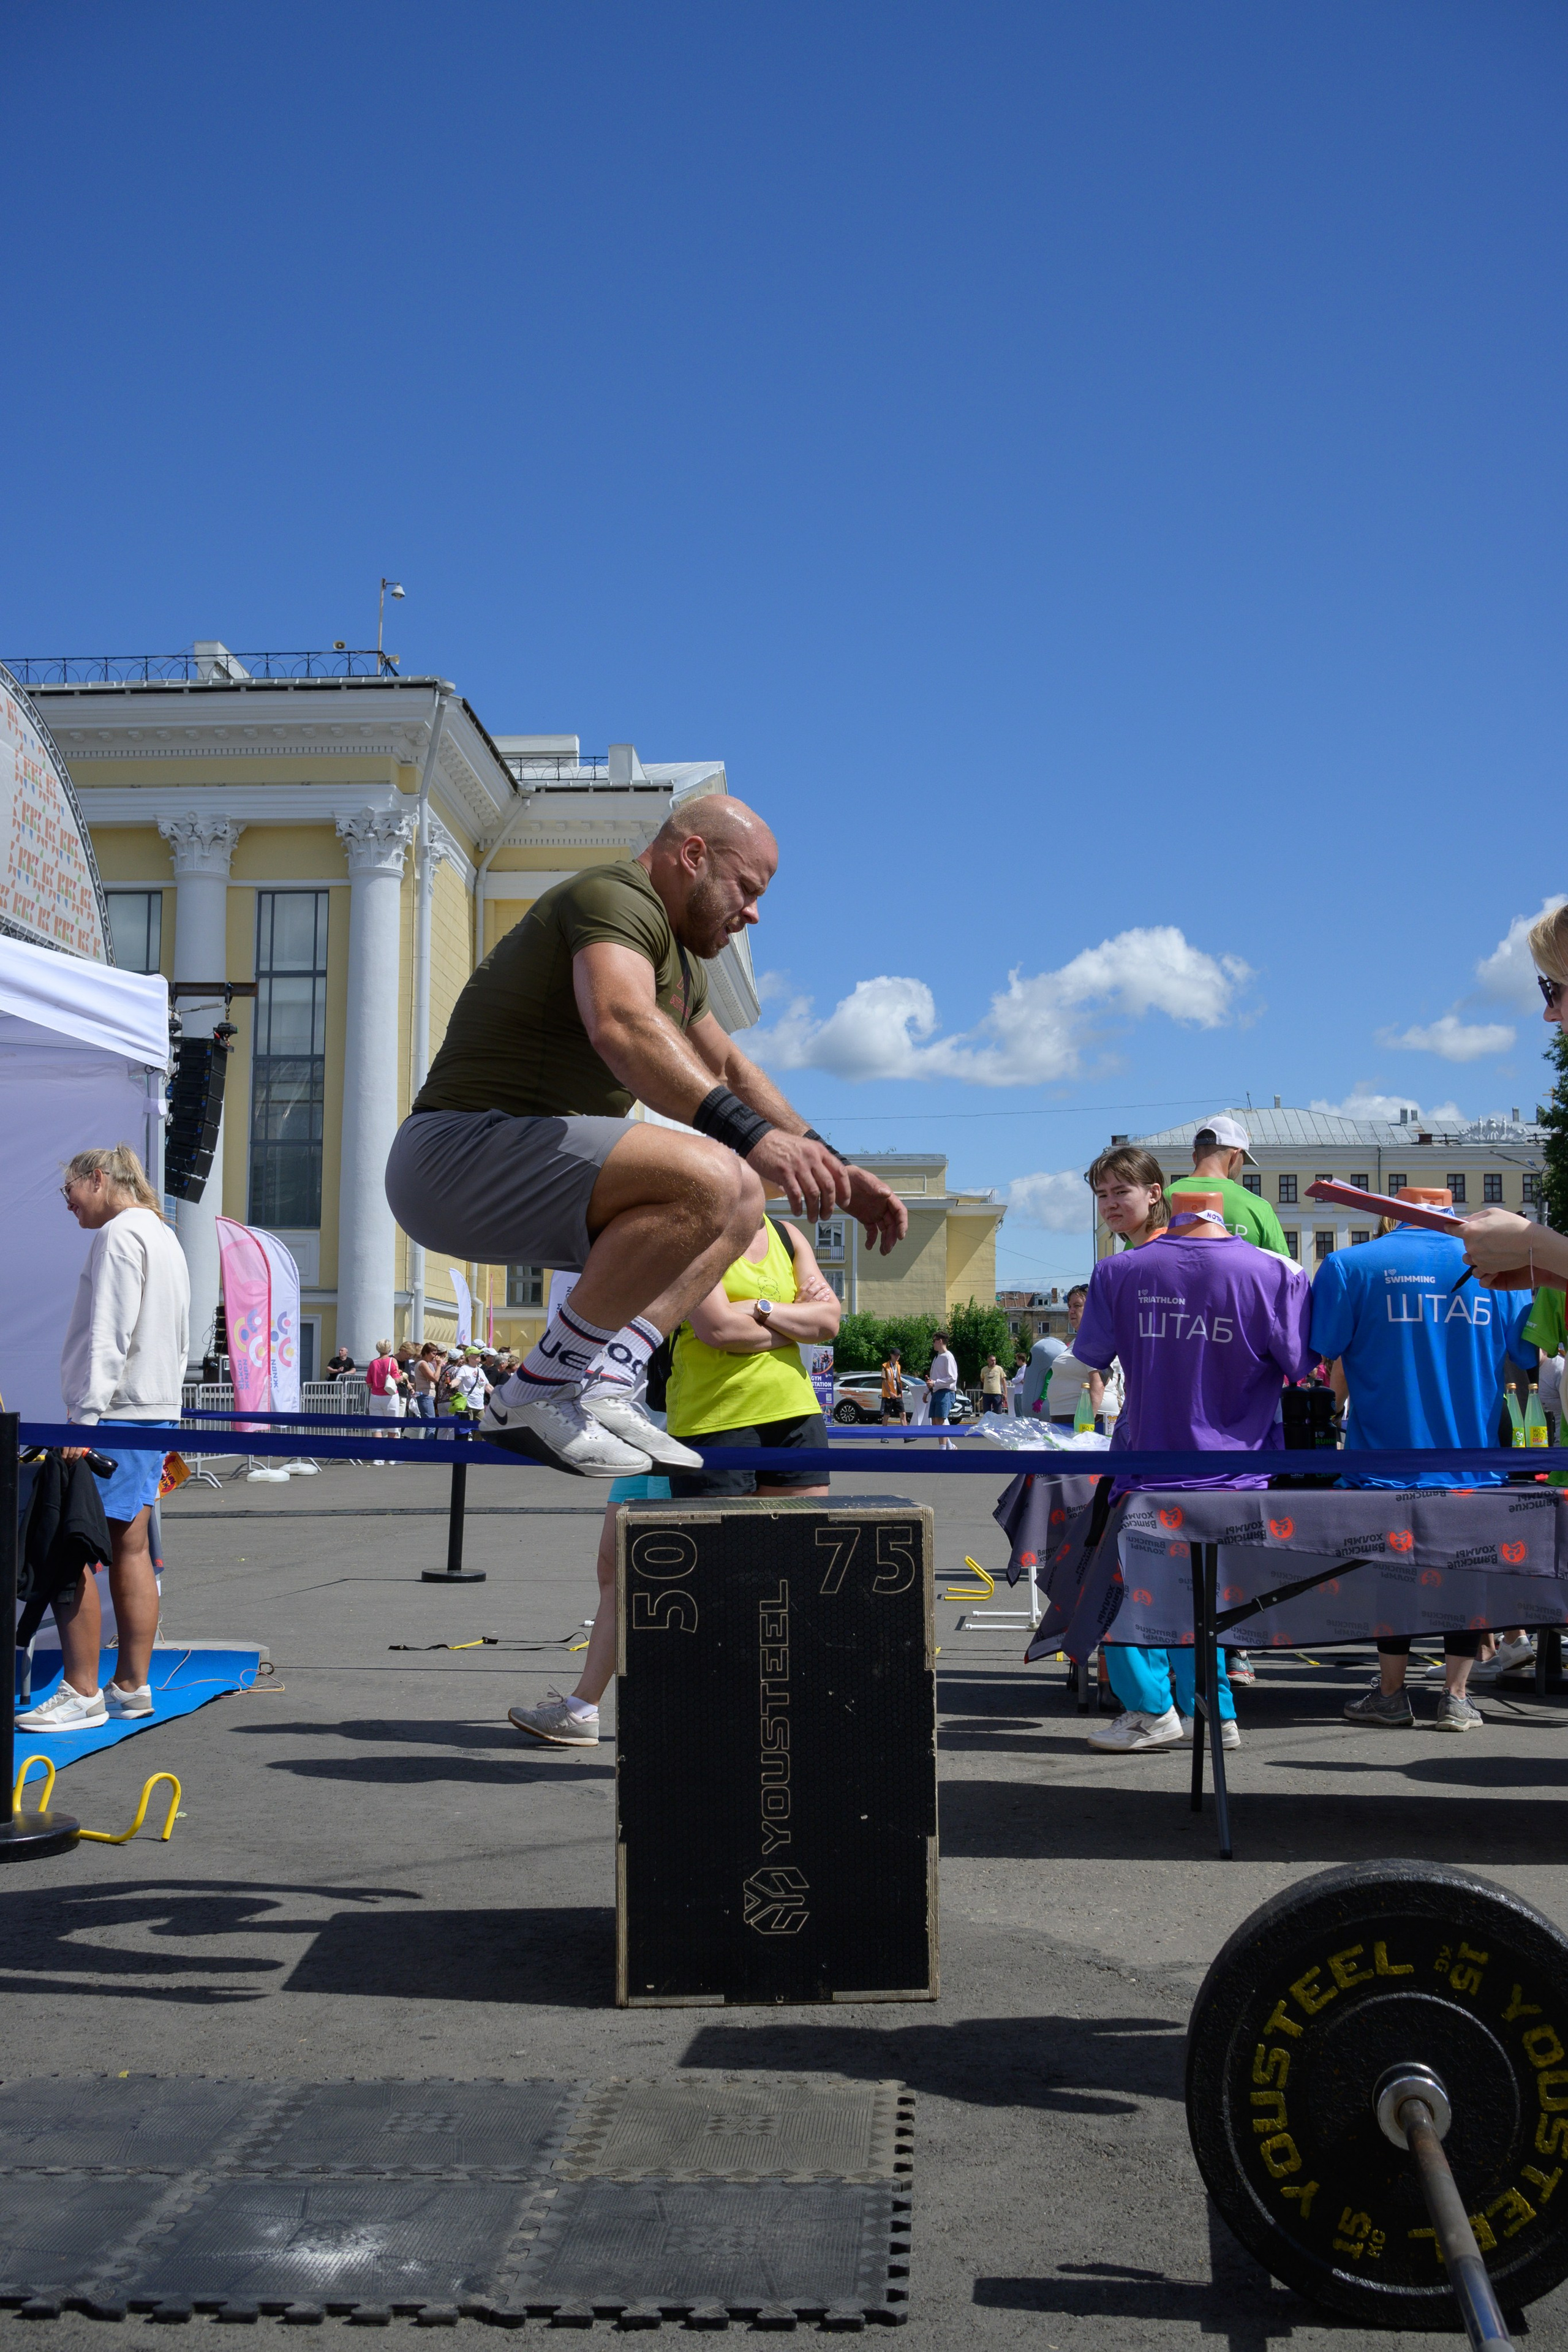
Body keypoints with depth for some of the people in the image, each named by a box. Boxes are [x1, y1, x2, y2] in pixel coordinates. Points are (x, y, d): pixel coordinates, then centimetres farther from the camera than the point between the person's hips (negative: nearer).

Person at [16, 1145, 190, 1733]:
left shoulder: (119, 1233, -9)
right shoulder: (163, 1237, 21)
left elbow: (109, 1335, -18)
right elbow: (177, 1339, 23)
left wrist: (87, 1414, -22)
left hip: (116, 1416, -10)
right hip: (156, 1411, 10)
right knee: (130, 1551, 10)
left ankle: (81, 1694, -7)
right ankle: (132, 1687, 13)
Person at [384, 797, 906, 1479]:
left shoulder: (679, 961, 22)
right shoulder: (615, 896, -11)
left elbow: (731, 1070, 33)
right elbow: (621, 1028, -31)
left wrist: (836, 1171, 25)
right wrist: (749, 1133, -39)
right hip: (455, 1153, -11)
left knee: (743, 1196, 14)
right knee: (707, 1179, -29)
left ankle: (604, 1386, -4)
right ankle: (536, 1394, -19)